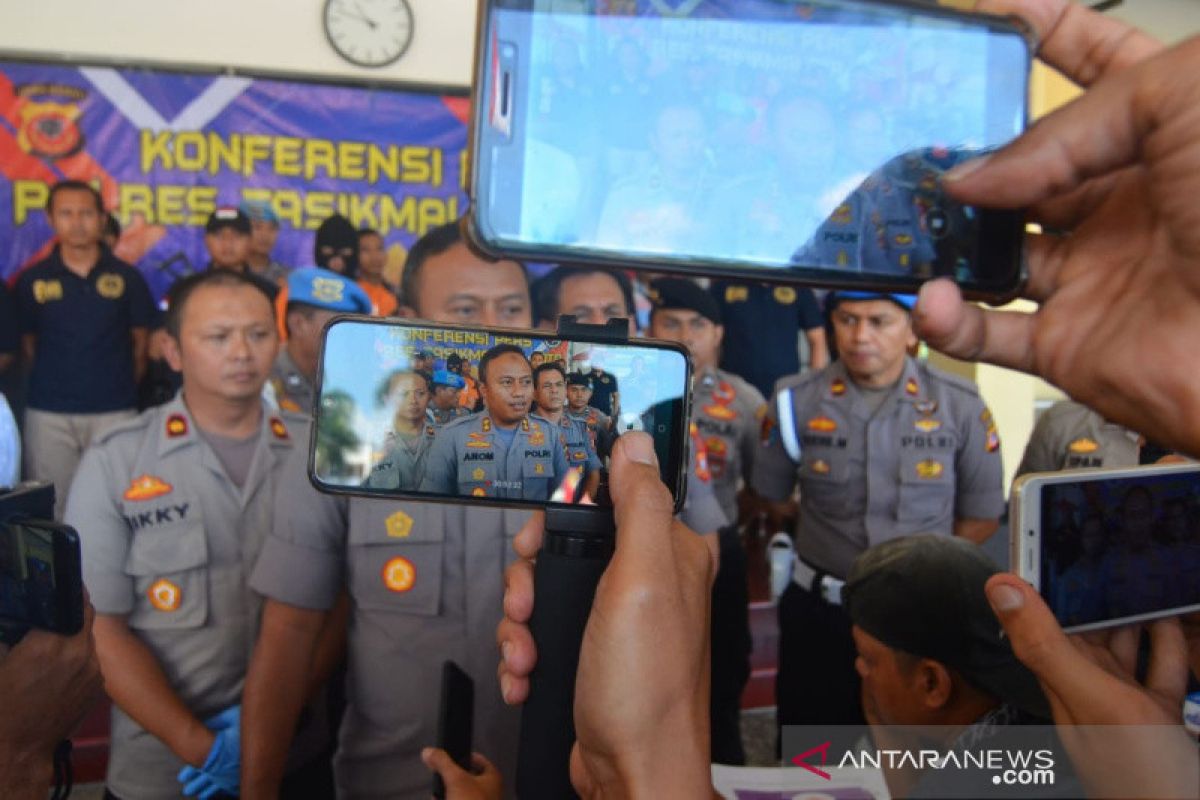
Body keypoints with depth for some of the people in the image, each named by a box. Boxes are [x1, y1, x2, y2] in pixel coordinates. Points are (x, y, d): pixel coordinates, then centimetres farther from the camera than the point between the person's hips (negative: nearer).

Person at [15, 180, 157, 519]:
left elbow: (141, 342, 6)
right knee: (51, 508, 7)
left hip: (115, 411, -1)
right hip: (48, 413, 1)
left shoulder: (126, 277, 2)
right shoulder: (32, 280, 3)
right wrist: (46, 385, 6)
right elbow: (27, 344, 10)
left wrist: (124, 386, 4)